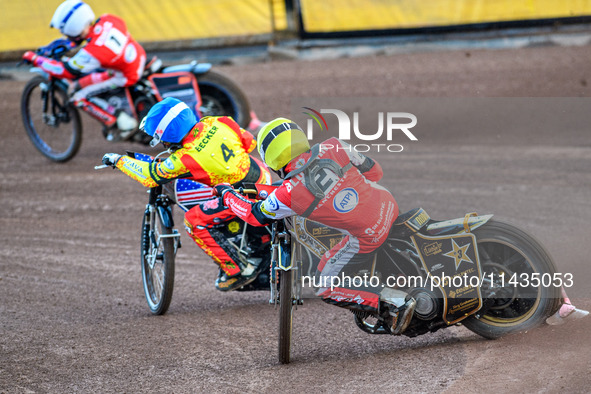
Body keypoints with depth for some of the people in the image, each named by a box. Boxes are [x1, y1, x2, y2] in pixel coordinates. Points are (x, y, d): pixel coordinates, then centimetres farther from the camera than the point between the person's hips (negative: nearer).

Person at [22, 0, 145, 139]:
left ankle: (124, 123, 0)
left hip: (126, 76, -8)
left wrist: (35, 59, -9)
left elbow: (64, 70, -18)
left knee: (80, 97, -5)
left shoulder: (91, 53, -31)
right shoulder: (107, 20, -13)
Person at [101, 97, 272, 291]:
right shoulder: (216, 122, -3)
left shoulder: (184, 160, -17)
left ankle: (239, 270, 2)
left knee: (194, 222, 1)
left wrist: (118, 160, 10)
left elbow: (151, 176, -2)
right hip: (263, 174, 8)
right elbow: (249, 141, 9)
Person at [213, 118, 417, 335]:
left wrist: (226, 193, 22)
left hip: (367, 237, -6)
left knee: (325, 287, 11)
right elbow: (374, 171, 5)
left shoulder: (288, 194, -17)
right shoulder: (334, 147, -10)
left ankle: (394, 302, -5)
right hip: (389, 205, 6)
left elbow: (255, 215, 4)